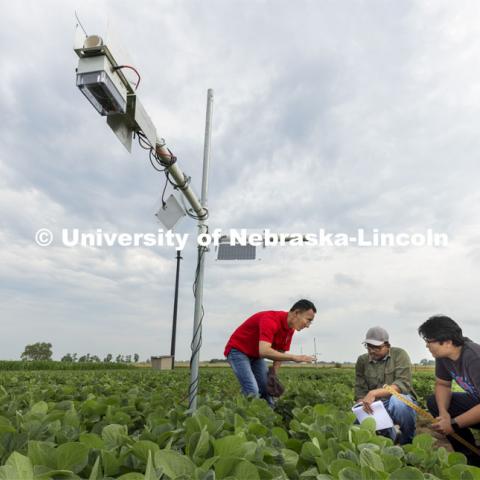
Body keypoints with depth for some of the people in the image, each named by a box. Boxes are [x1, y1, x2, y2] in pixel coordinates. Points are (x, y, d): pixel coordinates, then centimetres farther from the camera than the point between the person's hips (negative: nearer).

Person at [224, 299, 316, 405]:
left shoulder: (290, 329, -4)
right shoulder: (270, 320, -32)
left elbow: (279, 354, 6)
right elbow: (264, 351, -43)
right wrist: (294, 357, -39)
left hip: (257, 355, 9)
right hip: (238, 351, -8)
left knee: (268, 391, 4)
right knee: (253, 392, -19)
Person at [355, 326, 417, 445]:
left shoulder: (399, 354, -8)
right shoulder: (362, 360, 2)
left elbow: (403, 384, -21)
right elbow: (360, 391, -1)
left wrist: (375, 393, -31)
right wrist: (364, 404, -23)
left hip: (402, 403, -3)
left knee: (396, 399, -35)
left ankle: (409, 439, -4)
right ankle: (389, 435, 13)